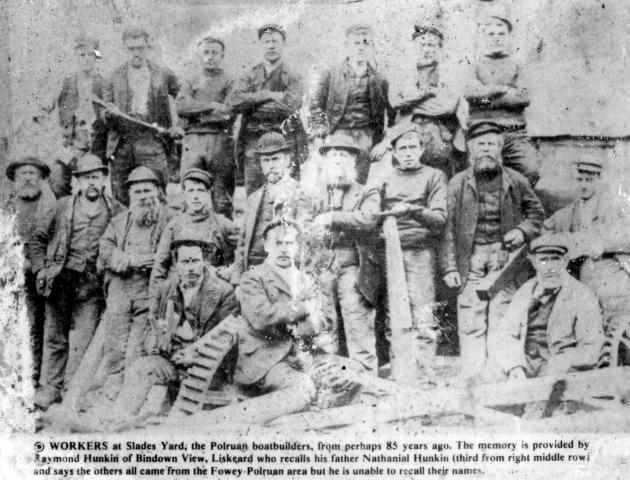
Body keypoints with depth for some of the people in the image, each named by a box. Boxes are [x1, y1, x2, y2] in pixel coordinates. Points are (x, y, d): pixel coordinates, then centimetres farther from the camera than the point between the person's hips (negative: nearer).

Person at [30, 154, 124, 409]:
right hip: (60, 278, 1)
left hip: (92, 283, -1)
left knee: (83, 340, -5)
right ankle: (50, 388, 13)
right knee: (55, 337, 4)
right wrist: (40, 268, 6)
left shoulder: (116, 211, 7)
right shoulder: (63, 206, 10)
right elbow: (39, 237, 16)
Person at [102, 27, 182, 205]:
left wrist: (179, 126, -1)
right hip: (122, 142, 2)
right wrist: (109, 113, -10)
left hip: (153, 140, -1)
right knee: (120, 198, -2)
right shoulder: (115, 77, 14)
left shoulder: (164, 75, 11)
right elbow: (103, 111, 13)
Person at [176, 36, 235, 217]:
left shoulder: (230, 81, 13)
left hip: (220, 140, -2)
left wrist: (197, 114, -5)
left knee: (222, 197, -4)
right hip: (193, 140, 2)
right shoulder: (189, 82, 20)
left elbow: (229, 115, -2)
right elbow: (181, 107, 1)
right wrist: (212, 106, -9)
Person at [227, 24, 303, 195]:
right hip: (253, 142, 3)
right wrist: (268, 95, -8)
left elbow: (290, 106, -12)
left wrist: (252, 102, -5)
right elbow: (233, 100, -2)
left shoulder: (292, 77, 6)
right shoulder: (250, 75, 15)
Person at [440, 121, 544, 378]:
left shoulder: (516, 181, 9)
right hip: (470, 258, 0)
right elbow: (448, 228, 5)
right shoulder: (458, 183, 8)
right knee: (470, 324, -3)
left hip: (504, 258, 0)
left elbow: (537, 213, 20)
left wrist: (522, 231, -2)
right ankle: (471, 378, 1)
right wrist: (449, 267, -2)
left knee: (501, 322, -2)